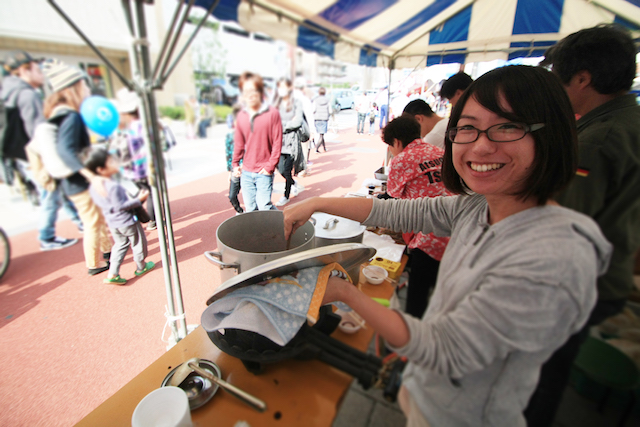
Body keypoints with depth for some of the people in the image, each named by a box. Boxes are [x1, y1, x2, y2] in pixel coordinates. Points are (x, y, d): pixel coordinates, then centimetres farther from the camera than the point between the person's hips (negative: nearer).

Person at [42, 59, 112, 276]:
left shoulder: (64, 114, 7)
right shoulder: (71, 117, -23)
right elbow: (65, 150, -36)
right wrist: (90, 175, -45)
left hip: (80, 179, 9)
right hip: (80, 183, -9)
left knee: (101, 215, 23)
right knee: (92, 223, 4)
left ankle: (107, 248, 40)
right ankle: (95, 263, 20)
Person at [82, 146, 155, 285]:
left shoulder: (93, 186, -3)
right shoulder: (113, 186, -31)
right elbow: (120, 206, -27)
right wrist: (138, 199, -20)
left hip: (112, 223, 8)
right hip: (127, 221, -8)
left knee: (120, 244, 23)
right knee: (138, 243, 14)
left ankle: (112, 274, 19)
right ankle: (141, 267, 33)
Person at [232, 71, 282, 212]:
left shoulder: (272, 113, -7)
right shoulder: (241, 115, 6)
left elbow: (277, 142, -7)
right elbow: (239, 142, 13)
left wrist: (270, 166, -10)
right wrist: (235, 163, 8)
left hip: (264, 172, -4)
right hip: (246, 171, 5)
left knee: (264, 206, -8)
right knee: (250, 209, 9)